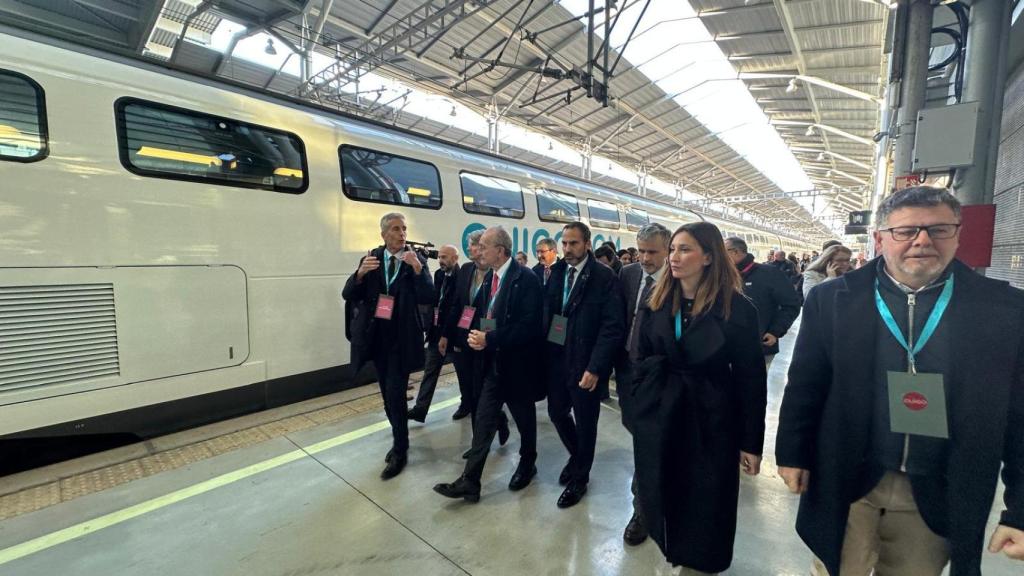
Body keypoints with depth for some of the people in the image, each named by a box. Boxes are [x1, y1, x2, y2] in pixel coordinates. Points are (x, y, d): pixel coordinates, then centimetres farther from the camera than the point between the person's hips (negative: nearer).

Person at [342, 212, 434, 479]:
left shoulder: (417, 260, -6)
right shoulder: (371, 258, 2)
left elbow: (427, 299, -16)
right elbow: (349, 296, -3)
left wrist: (417, 268, -29)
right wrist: (360, 273, -21)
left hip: (402, 337, -4)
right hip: (376, 336, 4)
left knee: (395, 393, -5)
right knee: (388, 393, 16)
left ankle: (400, 451, 13)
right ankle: (400, 439, 36)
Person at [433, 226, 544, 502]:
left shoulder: (526, 278, -17)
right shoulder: (490, 277, 7)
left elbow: (528, 325, -23)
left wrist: (490, 339, -24)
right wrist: (476, 335, -4)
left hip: (517, 364, -6)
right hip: (492, 362, 6)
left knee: (524, 418, 16)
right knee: (483, 420, 8)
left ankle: (527, 464, 40)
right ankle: (470, 481, 16)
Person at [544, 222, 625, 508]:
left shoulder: (604, 276, -13)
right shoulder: (557, 272, 4)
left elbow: (613, 326, -16)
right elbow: (547, 312, 7)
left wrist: (595, 367, -20)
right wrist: (545, 352, -1)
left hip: (585, 364, -5)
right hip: (556, 359, 5)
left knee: (585, 422, 12)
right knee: (557, 412, 18)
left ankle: (580, 478, 36)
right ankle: (577, 455, 47)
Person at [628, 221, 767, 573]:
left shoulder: (737, 308, -11)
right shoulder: (656, 302, 0)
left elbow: (751, 378, -7)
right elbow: (642, 360, 5)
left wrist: (751, 442, -4)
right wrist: (637, 410, 4)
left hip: (708, 421, -3)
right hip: (658, 418, 3)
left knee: (705, 504, 15)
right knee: (662, 496, 18)